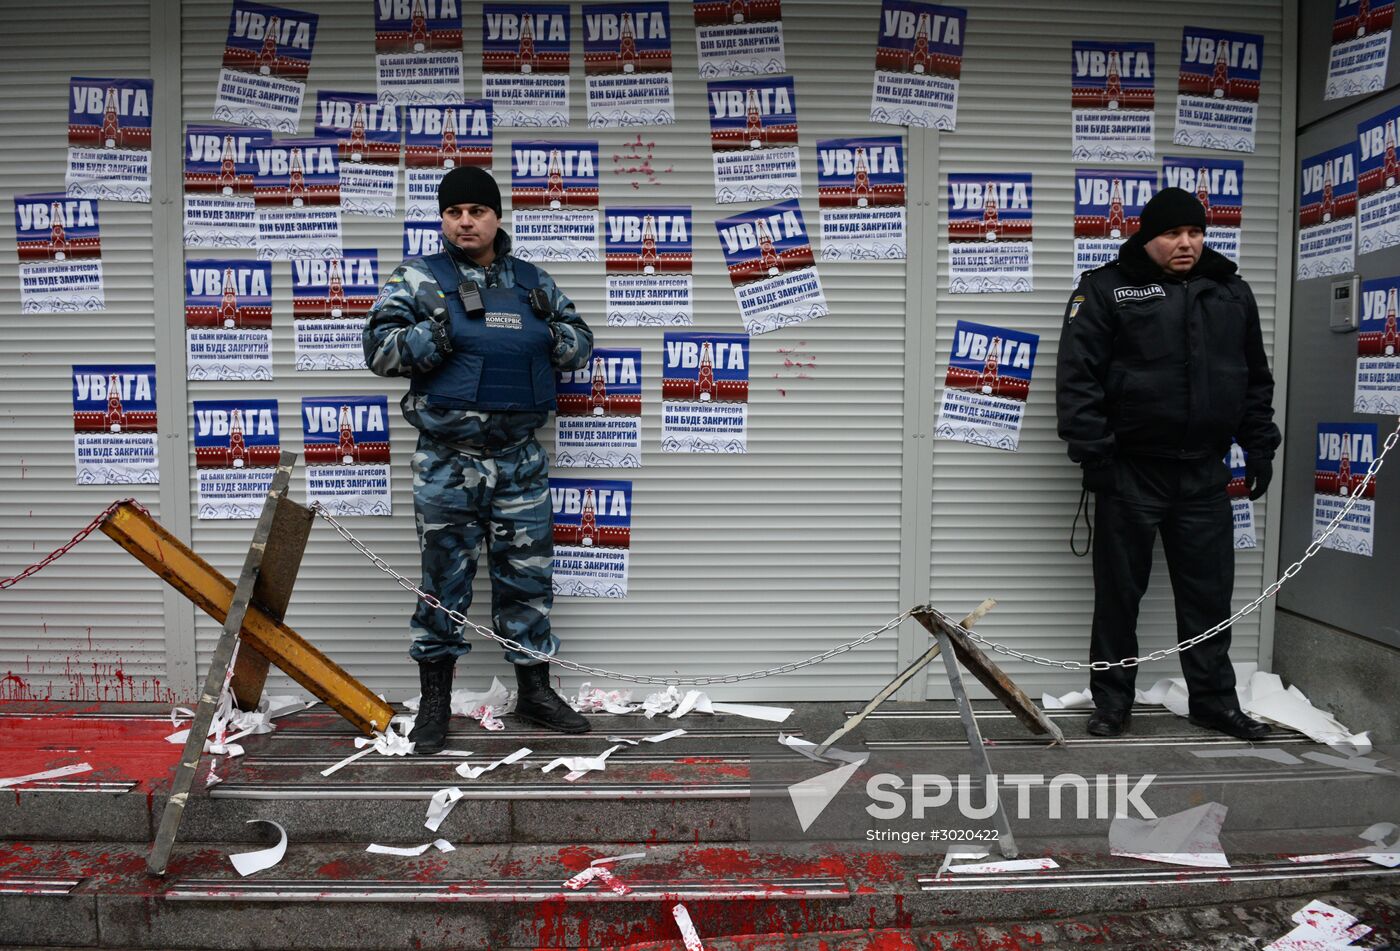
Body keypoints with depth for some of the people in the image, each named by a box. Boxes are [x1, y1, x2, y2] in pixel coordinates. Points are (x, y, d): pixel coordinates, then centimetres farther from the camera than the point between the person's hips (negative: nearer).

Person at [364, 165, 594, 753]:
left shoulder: (533, 283, 12)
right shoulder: (420, 279, 2)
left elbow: (581, 348, 16)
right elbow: (379, 349, -6)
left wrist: (552, 329, -5)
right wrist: (441, 333, -19)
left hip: (521, 459, 3)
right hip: (448, 461, -3)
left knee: (527, 575, 9)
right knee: (444, 580, 4)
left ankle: (534, 690, 24)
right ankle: (434, 701, 19)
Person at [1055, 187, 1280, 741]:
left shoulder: (1232, 293, 13)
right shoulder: (1107, 289, -3)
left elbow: (1257, 379, 19)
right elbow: (1077, 376, -9)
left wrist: (1259, 447, 12)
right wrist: (1092, 452, -14)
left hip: (1205, 475, 4)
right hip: (1131, 472, -4)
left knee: (1210, 592, 10)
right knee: (1119, 591, 5)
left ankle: (1214, 699, 25)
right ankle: (1112, 701, 17)